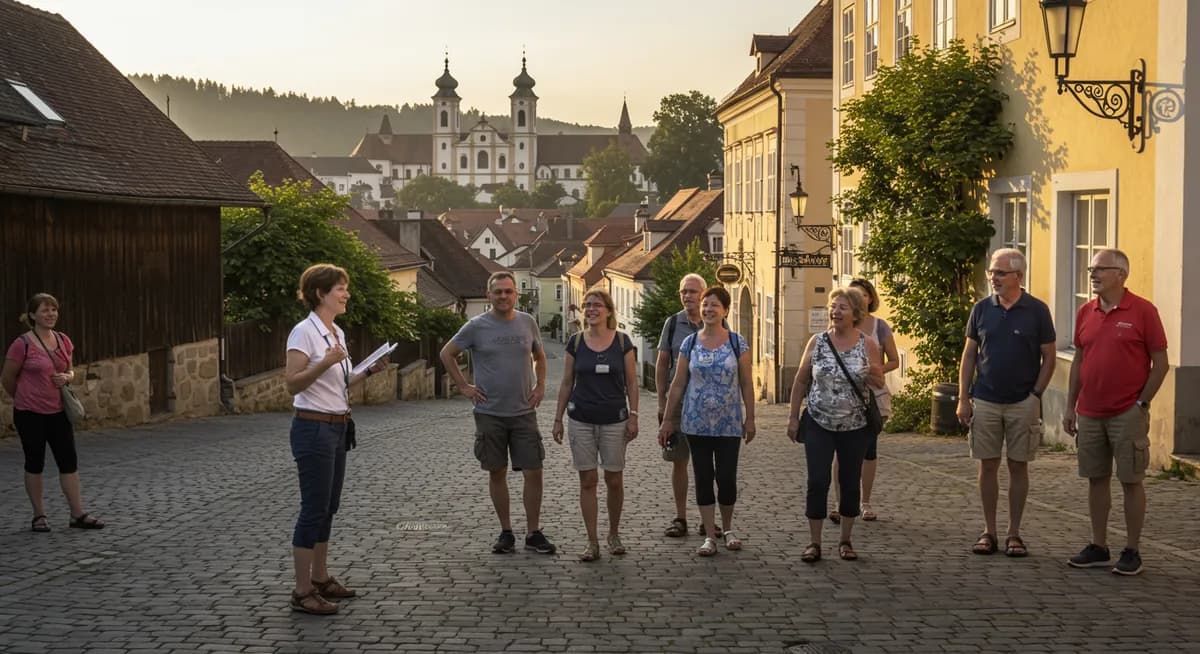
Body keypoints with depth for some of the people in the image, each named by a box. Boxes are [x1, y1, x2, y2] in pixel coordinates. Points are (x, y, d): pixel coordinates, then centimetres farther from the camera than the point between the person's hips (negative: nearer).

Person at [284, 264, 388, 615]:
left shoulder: (337, 332, 12)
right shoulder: (304, 331, -14)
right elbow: (292, 383, -20)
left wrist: (370, 371, 8)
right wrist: (325, 362, -31)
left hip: (338, 427, 9)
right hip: (314, 428, -9)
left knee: (327, 508, 15)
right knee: (314, 509, -6)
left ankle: (320, 579, 25)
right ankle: (302, 592, 0)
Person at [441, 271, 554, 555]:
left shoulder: (528, 322, 4)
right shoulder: (477, 326, -4)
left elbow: (539, 356, 21)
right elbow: (446, 354, 5)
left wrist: (540, 385, 9)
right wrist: (463, 387, 0)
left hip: (523, 412, 2)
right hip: (489, 413, -2)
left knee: (533, 472, -1)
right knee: (497, 473, 7)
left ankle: (533, 533, 10)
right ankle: (506, 532, 18)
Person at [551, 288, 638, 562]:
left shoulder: (622, 342, -1)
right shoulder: (576, 343, 2)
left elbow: (631, 382, 2)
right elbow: (567, 383, 7)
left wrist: (633, 416, -4)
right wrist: (558, 418, 5)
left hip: (614, 420, -1)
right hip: (581, 420, 1)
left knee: (614, 480, 5)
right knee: (587, 480, 2)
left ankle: (614, 534, 24)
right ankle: (592, 541, 9)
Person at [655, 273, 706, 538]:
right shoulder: (672, 323, 5)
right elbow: (662, 364, 7)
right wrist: (661, 401, 1)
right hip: (677, 402, 1)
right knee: (679, 460, 5)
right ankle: (680, 518, 13)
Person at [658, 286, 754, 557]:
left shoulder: (737, 343, -1)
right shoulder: (690, 343, 3)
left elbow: (746, 383, 2)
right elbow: (678, 384, 6)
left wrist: (750, 419, 0)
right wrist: (667, 420, 5)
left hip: (729, 424, -1)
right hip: (697, 423, 2)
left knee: (727, 477, -1)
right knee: (704, 478, 4)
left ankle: (727, 529, 23)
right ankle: (710, 536, 12)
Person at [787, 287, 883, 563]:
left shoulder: (868, 344, -2)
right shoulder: (816, 342, -1)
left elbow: (879, 383, 4)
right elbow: (801, 380, 4)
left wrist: (872, 375, -19)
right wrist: (793, 417, 1)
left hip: (855, 426, 0)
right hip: (819, 425, 0)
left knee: (850, 483, 8)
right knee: (817, 482, -4)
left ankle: (845, 541, 20)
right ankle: (814, 543, 5)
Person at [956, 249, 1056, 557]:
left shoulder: (1037, 310, -3)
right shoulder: (981, 309, 3)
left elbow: (1048, 358, 1)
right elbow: (969, 355, 7)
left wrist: (1036, 395, -7)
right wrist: (963, 399, 1)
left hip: (1022, 403, -2)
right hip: (985, 401, 2)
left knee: (1018, 466, 5)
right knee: (988, 466, 5)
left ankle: (1014, 533, 14)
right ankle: (989, 532, 14)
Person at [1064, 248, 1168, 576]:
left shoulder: (1142, 311, -6)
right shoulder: (1085, 312, 9)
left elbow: (1160, 362, -5)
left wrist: (1141, 403, -9)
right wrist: (1070, 406, 11)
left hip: (1128, 413, -5)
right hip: (1089, 413, 5)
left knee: (1131, 481, 1)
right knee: (1096, 479, 10)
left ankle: (1132, 552, 9)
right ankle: (1098, 547, 19)